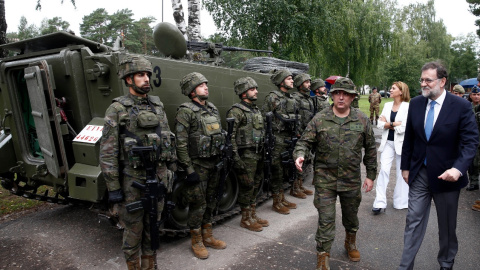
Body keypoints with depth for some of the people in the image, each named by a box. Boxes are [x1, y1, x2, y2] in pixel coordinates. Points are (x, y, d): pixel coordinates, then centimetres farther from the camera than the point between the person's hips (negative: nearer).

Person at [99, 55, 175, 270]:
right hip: (132, 182, -4)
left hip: (158, 179, 5)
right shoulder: (117, 110, -9)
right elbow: (107, 153, -11)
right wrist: (113, 189, -12)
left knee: (152, 229, 17)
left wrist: (170, 175, 12)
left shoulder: (158, 107, 6)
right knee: (133, 231, 10)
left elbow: (168, 143, 12)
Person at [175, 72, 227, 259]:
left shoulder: (213, 109, 11)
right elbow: (181, 144, -16)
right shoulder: (186, 112, -13)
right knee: (198, 205, 3)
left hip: (213, 165, 7)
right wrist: (189, 170, -18)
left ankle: (207, 237, 33)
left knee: (210, 202, 17)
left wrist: (220, 161, 15)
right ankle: (196, 242, 21)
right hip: (197, 166, -7)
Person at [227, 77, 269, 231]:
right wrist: (236, 158, -22)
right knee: (247, 187, 0)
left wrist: (263, 153, 19)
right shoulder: (236, 111, -12)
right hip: (246, 155, -9)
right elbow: (230, 136, -18)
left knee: (256, 185, 16)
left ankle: (253, 215, 30)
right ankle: (245, 219, 15)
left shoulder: (256, 110, 15)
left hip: (258, 155, 9)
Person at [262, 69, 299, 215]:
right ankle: (276, 203, 10)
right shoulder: (272, 97, -10)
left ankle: (282, 198, 27)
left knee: (284, 170, 15)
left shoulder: (292, 99, 15)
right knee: (277, 171, 0)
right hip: (277, 140, -8)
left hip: (289, 139, 8)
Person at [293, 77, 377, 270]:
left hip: (352, 180, 2)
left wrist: (371, 175, 5)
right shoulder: (319, 119, -5)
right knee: (326, 219, 0)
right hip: (325, 180, -2)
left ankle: (350, 243, 49)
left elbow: (370, 149, 6)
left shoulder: (362, 120, 0)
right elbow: (304, 141, -4)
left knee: (351, 216, 21)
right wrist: (299, 155, -25)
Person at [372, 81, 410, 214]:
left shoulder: (407, 107, -8)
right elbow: (380, 124, 0)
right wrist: (395, 124, -12)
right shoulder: (387, 105, 8)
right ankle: (380, 202, -3)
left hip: (401, 143, -3)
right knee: (384, 170, -5)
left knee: (401, 173, 8)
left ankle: (401, 202, 23)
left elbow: (403, 128, -16)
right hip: (388, 142, 4)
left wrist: (388, 123, -7)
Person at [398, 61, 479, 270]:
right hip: (419, 174, 2)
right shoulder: (416, 103, 0)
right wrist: (405, 166, 7)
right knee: (414, 221, 6)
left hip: (446, 175, -2)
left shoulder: (461, 106, -11)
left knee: (447, 225, 16)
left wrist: (458, 168, -28)